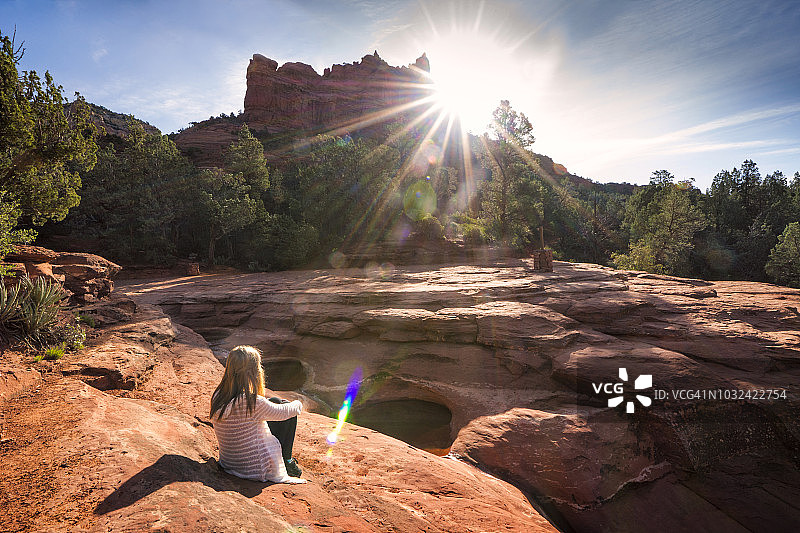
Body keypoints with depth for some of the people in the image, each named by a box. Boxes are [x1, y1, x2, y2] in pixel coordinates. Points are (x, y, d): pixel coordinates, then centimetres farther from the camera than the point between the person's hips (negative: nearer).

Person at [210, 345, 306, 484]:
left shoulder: (216, 396, -10)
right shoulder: (254, 403, -29)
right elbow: (282, 412, -11)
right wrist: (297, 405, 11)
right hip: (257, 468, -6)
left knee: (275, 401, 17)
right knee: (289, 412, 6)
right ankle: (286, 462, 19)